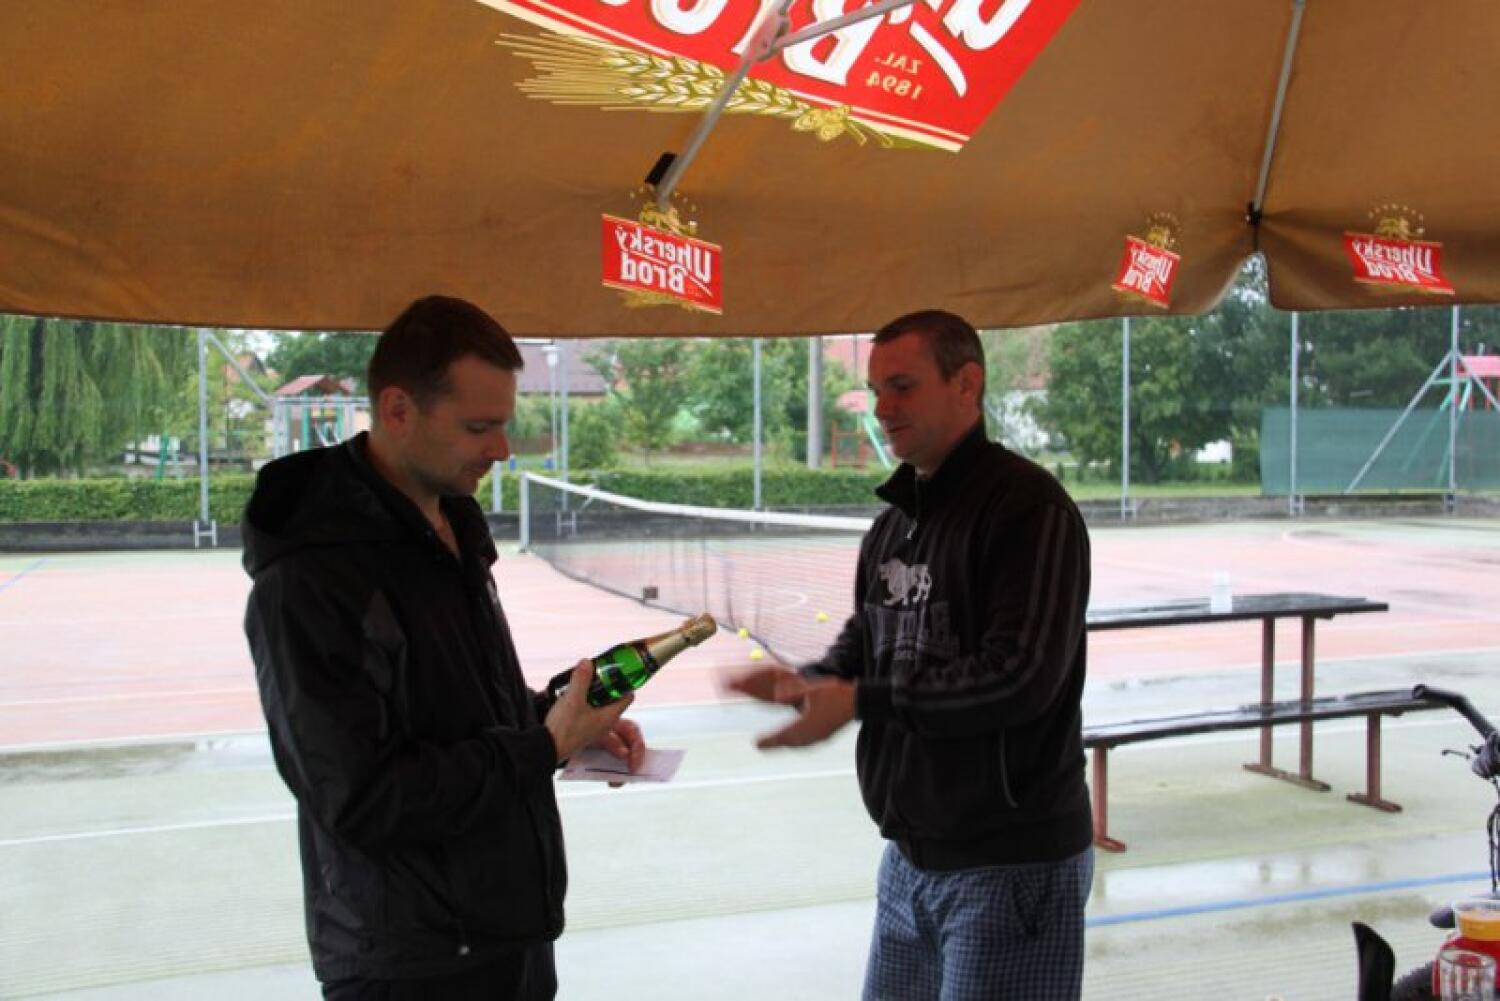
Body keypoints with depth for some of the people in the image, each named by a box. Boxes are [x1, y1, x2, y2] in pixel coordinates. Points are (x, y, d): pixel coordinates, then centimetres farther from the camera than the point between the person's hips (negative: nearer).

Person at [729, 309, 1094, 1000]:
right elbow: (865, 638, 22)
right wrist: (808, 682, -1)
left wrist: (857, 702, -22)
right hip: (910, 857, 8)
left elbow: (1020, 678, -23)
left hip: (1012, 864, -8)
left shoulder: (1028, 507, -15)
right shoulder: (895, 520, 13)